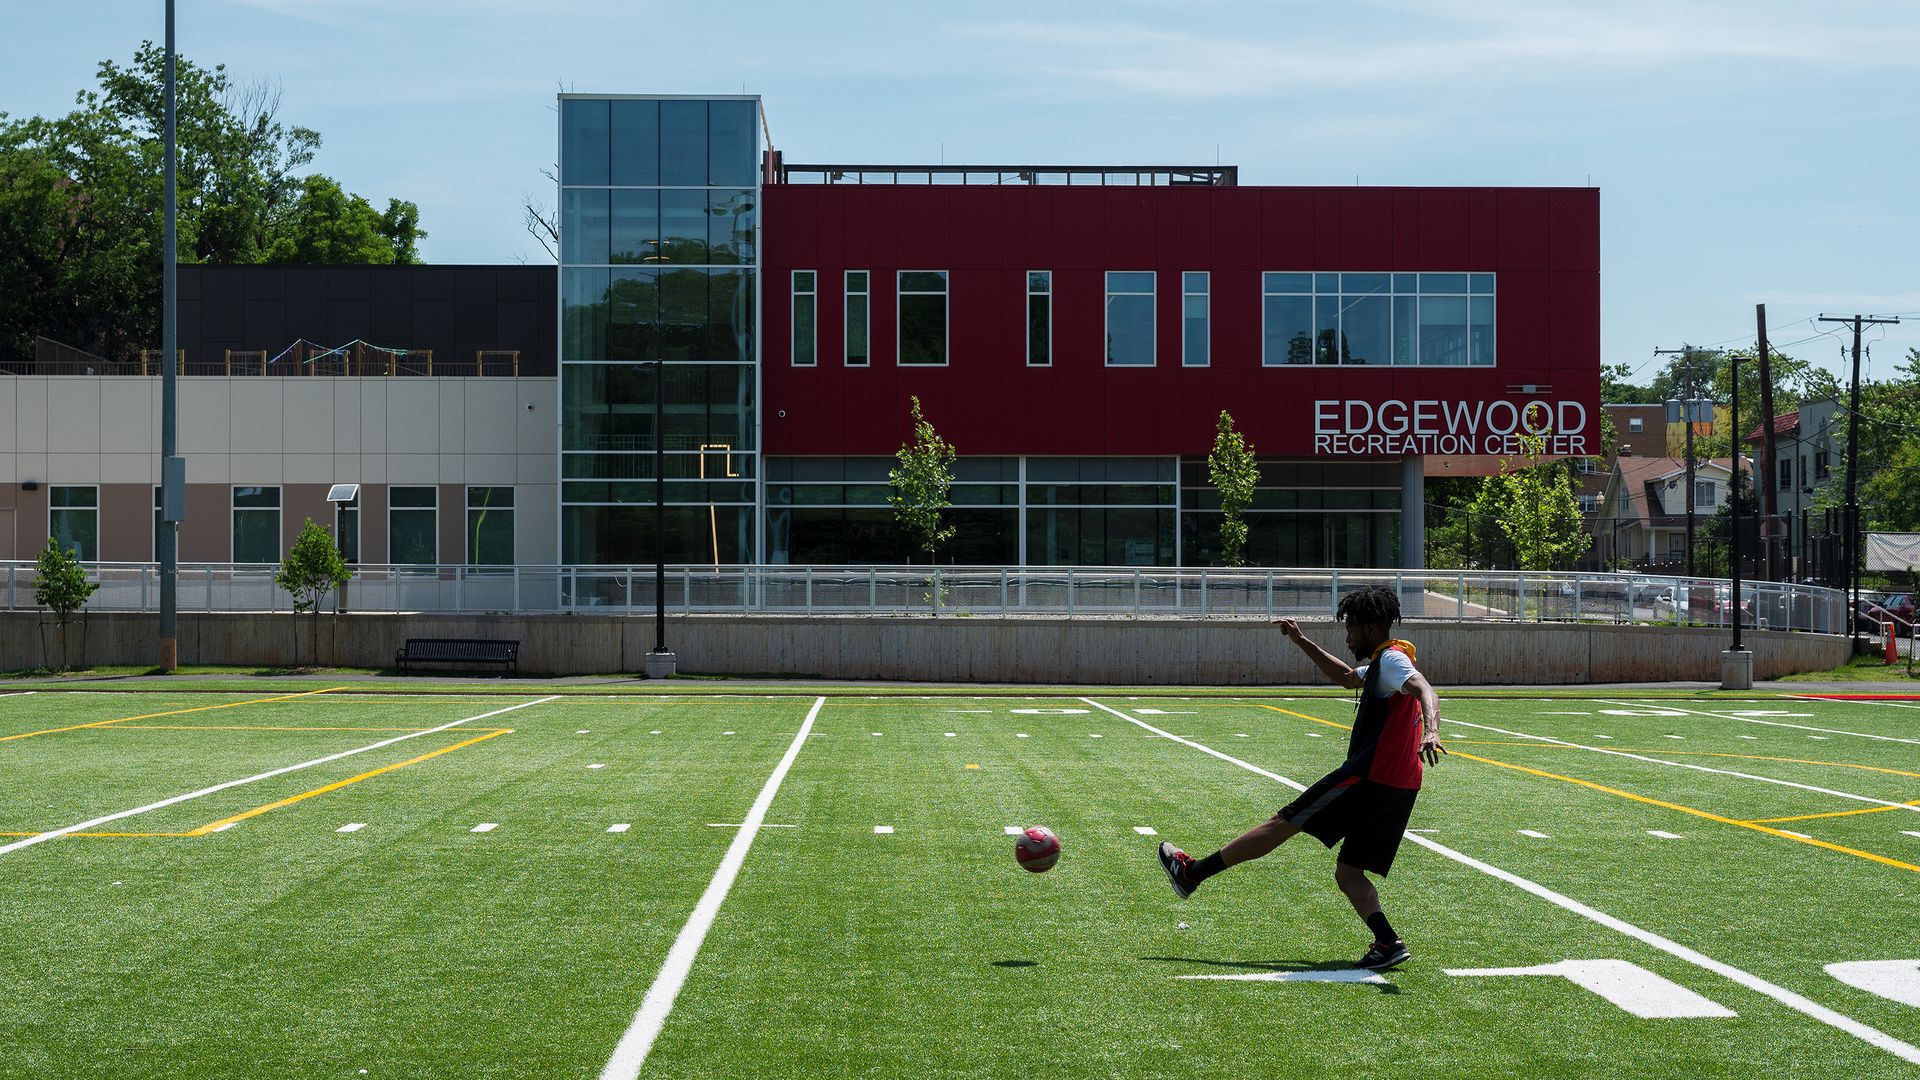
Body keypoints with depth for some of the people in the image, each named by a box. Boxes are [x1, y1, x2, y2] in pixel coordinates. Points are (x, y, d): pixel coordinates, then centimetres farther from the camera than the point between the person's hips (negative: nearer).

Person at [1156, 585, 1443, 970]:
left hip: (1370, 776, -10)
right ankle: (1388, 943, -11)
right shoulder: (1384, 664, 24)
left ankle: (1193, 872, 7)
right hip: (1399, 788, 10)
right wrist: (1303, 642, 38)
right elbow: (1348, 678, 42)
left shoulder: (1392, 659, -8)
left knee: (1283, 823, -1)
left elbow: (1425, 690, -27)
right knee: (1348, 872, 8)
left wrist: (1430, 732, -46)